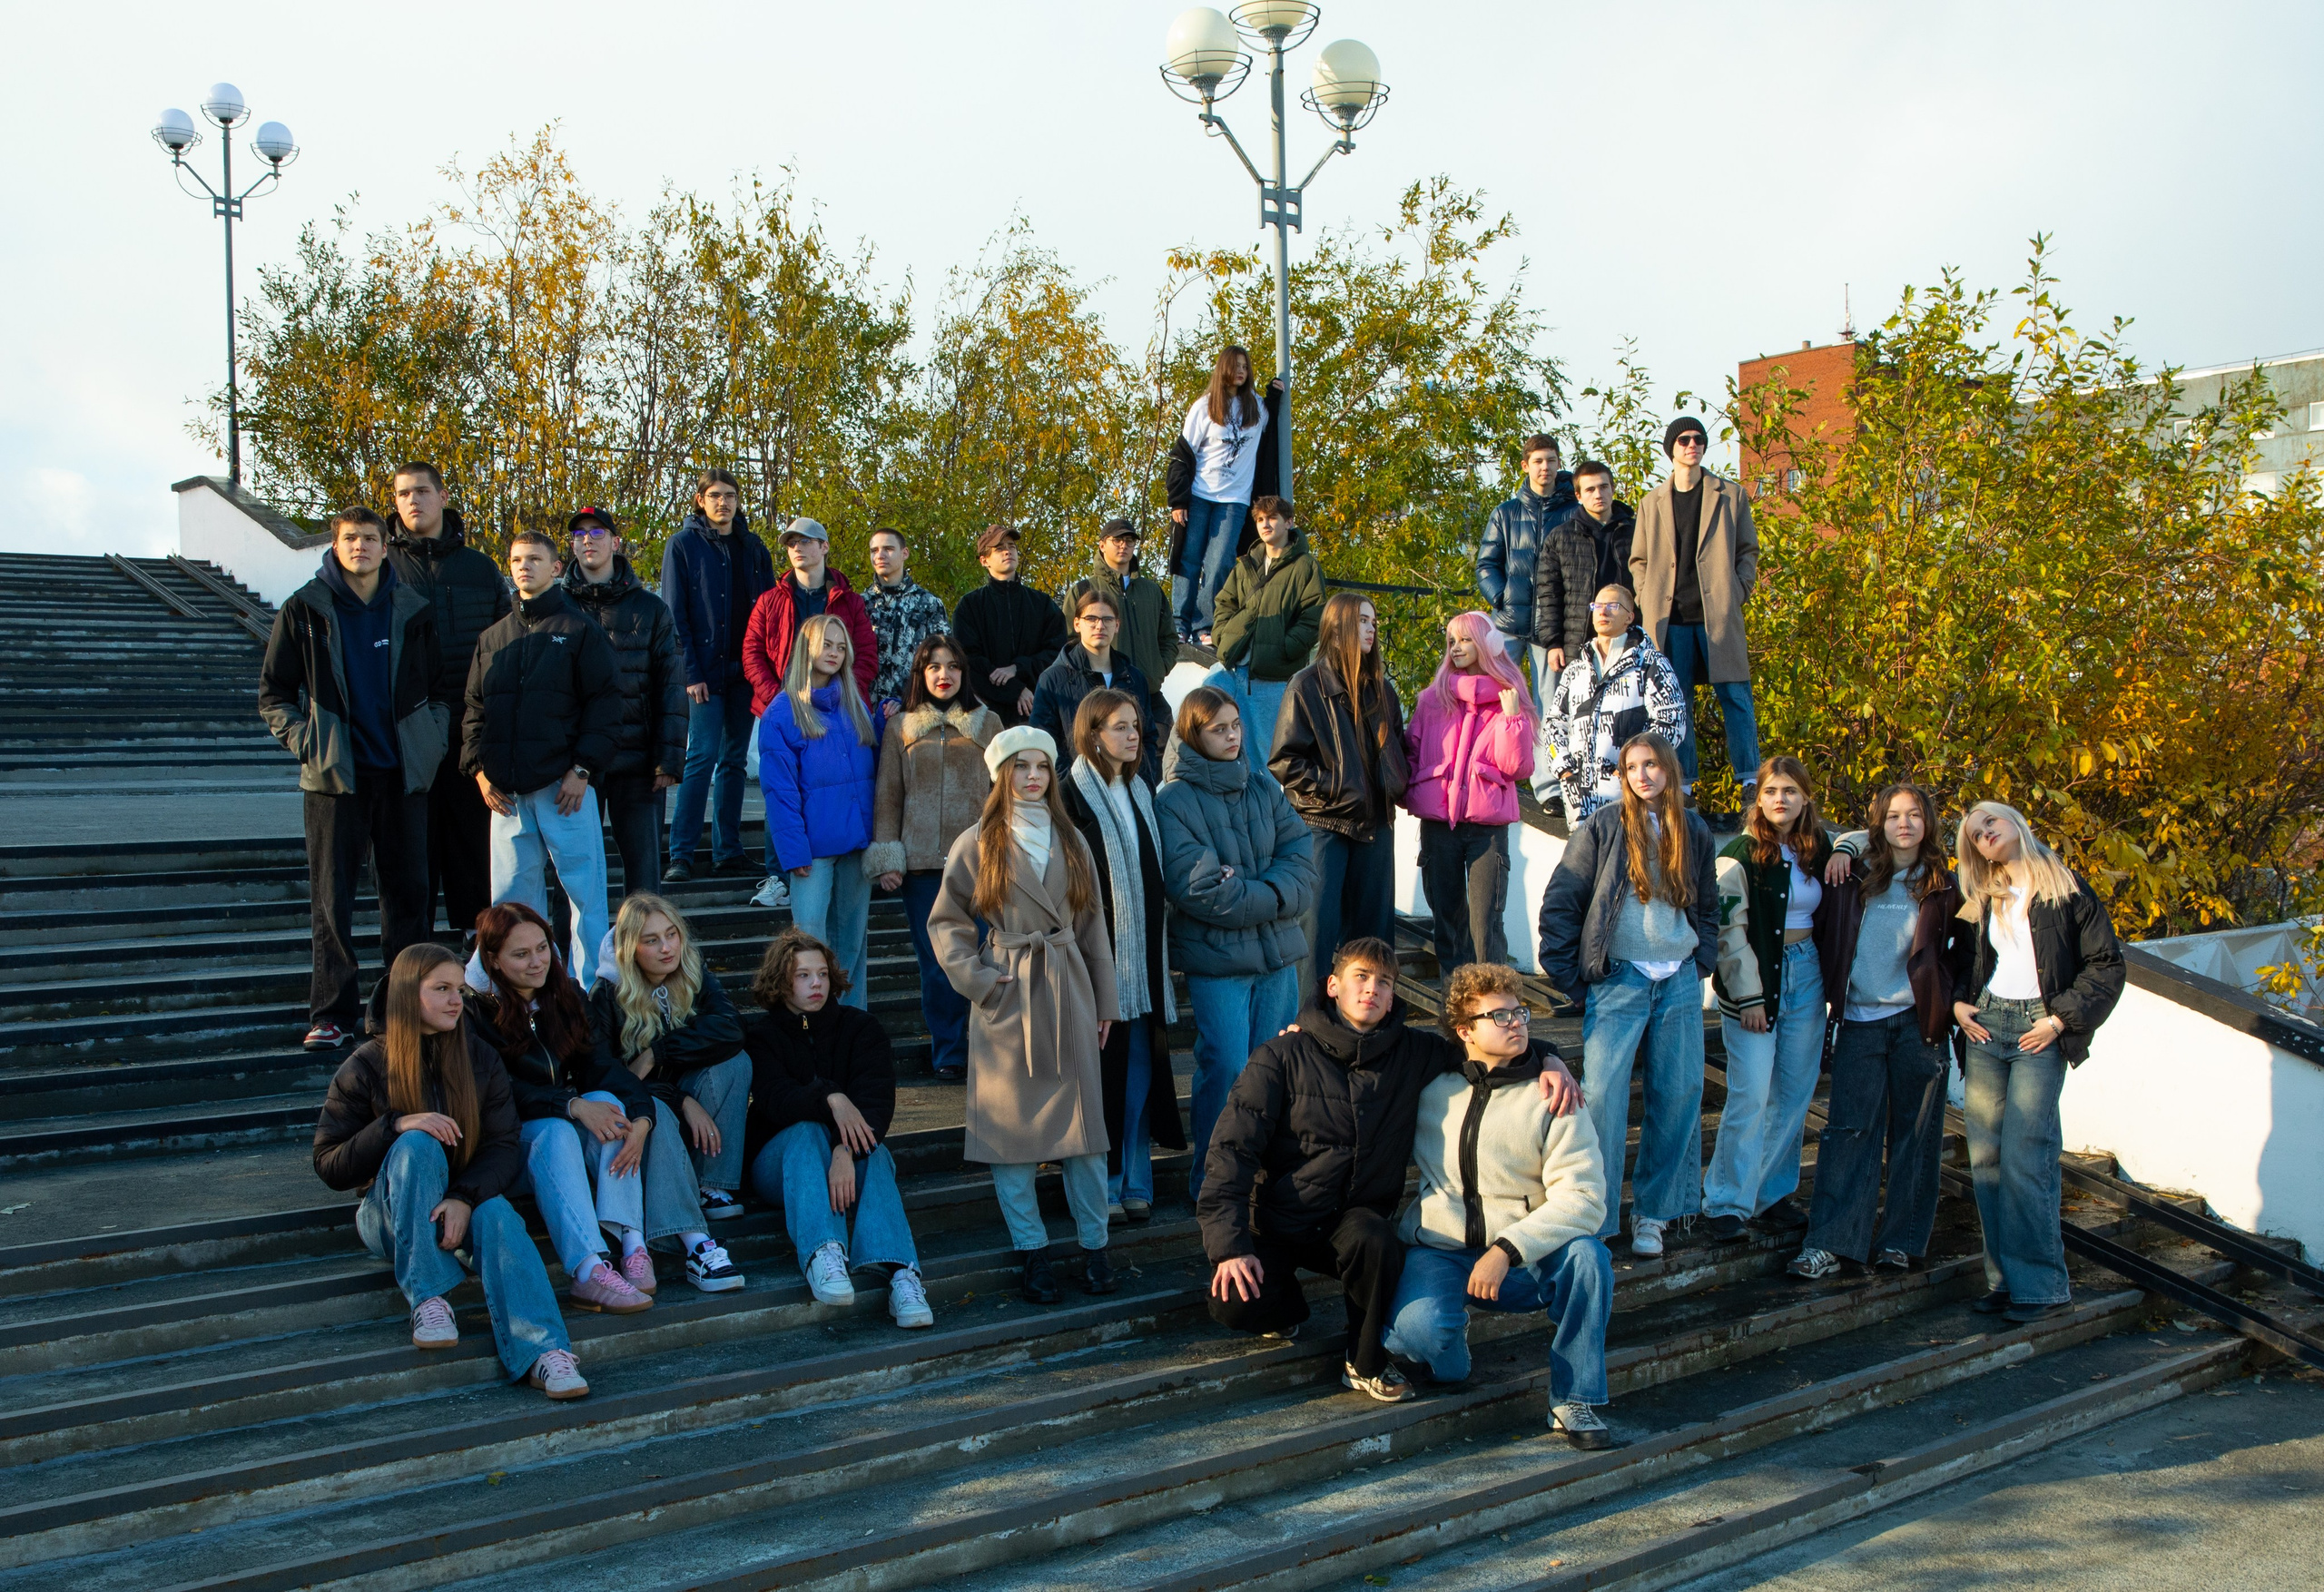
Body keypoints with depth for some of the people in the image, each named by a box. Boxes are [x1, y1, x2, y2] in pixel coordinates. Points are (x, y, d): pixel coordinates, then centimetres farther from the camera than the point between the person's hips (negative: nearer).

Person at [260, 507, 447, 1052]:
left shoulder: (413, 611, 7)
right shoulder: (304, 611, 3)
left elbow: (439, 688, 16)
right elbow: (273, 693, 6)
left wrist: (433, 741, 2)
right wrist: (306, 742, -7)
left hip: (403, 774, 2)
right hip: (335, 776, -2)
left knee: (408, 893, 5)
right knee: (332, 899, 0)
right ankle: (331, 1014, 5)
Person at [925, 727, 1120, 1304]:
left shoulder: (1070, 841, 10)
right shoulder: (977, 844, 0)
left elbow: (1092, 923, 13)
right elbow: (946, 920, 5)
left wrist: (1105, 1001, 12)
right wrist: (975, 977, -7)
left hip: (1068, 991, 3)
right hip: (1007, 998, -3)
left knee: (1085, 1118, 2)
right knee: (1012, 1122, 2)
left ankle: (1094, 1245, 12)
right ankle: (1031, 1248, 13)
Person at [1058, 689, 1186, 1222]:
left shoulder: (1140, 793, 14)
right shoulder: (1070, 795, -7)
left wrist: (1162, 953, 16)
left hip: (1142, 954, 6)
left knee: (1141, 1067, 8)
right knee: (1100, 1069, -1)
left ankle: (1135, 1183, 17)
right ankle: (1100, 1185, 9)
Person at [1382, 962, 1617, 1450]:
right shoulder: (1431, 1080, 3)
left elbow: (1582, 1198, -12)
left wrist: (1507, 1250, -23)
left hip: (1522, 1260, 1)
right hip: (1437, 1252, -1)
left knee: (1587, 1255, -30)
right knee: (1419, 1328, -32)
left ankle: (1574, 1401, -11)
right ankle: (1447, 1348, 7)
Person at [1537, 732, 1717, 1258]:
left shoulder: (1693, 832, 10)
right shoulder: (1603, 827, -3)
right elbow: (1560, 900, -2)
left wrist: (1702, 962, 10)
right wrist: (1567, 976, -4)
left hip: (1680, 981, 4)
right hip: (1619, 979, -4)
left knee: (1681, 1094, 5)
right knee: (1602, 1094, -10)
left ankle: (1652, 1211, 19)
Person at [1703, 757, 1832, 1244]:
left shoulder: (1818, 849, 7)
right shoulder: (1740, 855, -8)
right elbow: (1730, 930, -10)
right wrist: (1749, 996, -13)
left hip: (1806, 975, 5)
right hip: (1756, 976, -5)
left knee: (1794, 1093, 7)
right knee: (1751, 1095, -9)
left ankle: (1773, 1194, 18)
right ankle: (1726, 1204, -2)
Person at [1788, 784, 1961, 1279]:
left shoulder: (1941, 886, 5)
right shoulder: (1856, 877, 5)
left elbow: (1961, 951, 10)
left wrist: (1950, 1008, 2)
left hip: (1916, 1022, 0)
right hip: (1860, 1020, 0)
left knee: (1914, 1132, 4)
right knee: (1849, 1129, -5)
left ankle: (1901, 1240, 14)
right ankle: (1830, 1242, -7)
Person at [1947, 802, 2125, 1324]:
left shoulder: (2066, 889, -1)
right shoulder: (1981, 899, 14)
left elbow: (2106, 963, -3)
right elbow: (1963, 957, 24)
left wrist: (2060, 1018, -9)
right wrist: (1959, 1002, 6)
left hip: (2039, 1031, -5)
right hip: (1986, 1026, 5)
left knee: (2024, 1157, -12)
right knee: (1985, 1157, 1)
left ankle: (2040, 1285, -4)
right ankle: (2004, 1277, 8)